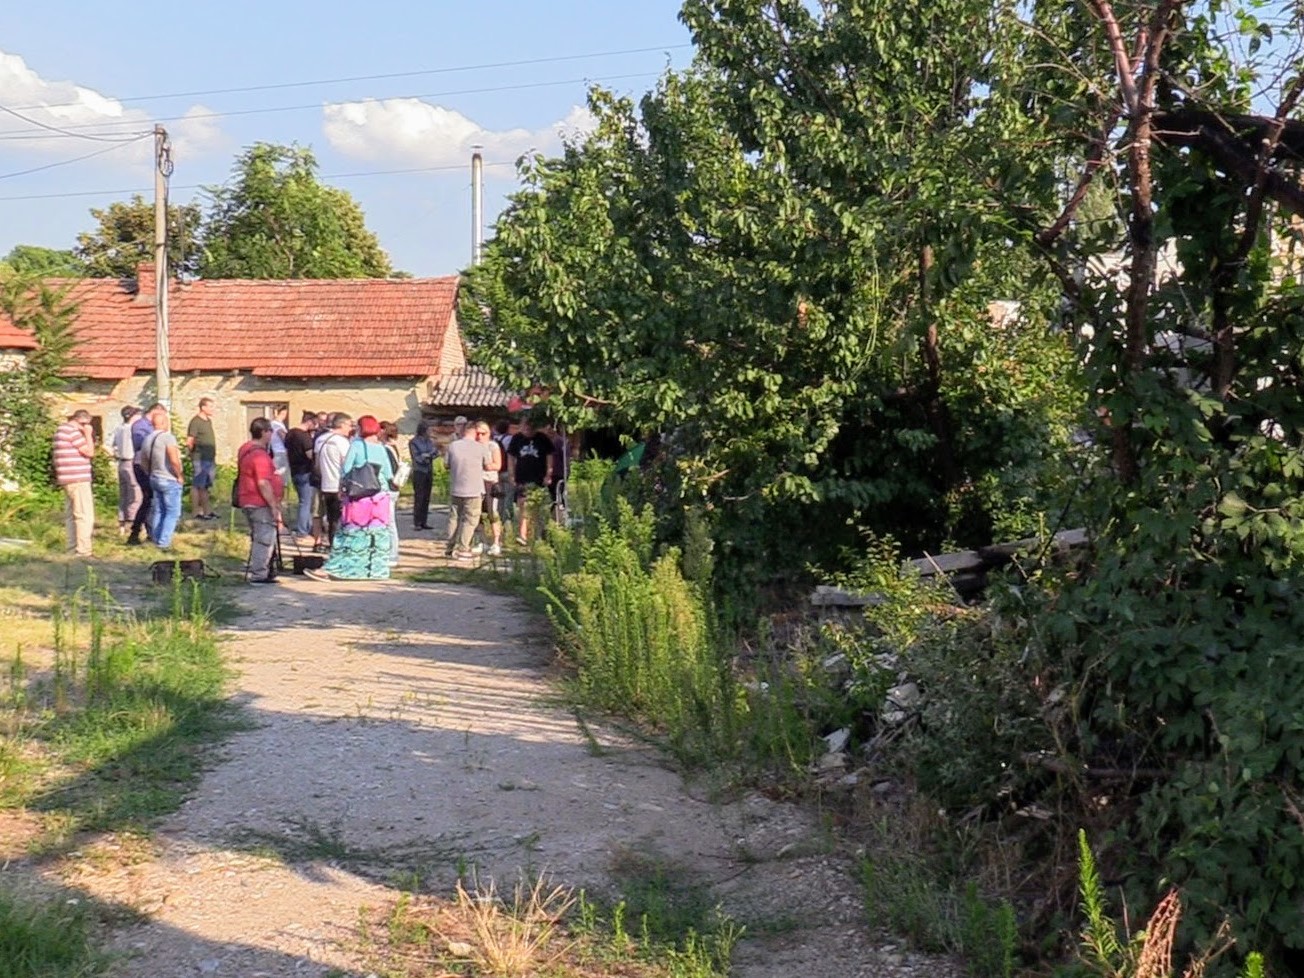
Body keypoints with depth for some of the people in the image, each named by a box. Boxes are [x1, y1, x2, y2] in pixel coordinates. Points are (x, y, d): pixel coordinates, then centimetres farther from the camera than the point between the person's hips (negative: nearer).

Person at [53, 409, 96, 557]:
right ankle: (83, 551, -14)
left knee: (71, 515, 15)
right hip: (78, 479, -11)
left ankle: (73, 548, 20)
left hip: (67, 480, 11)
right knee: (85, 516, -11)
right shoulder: (72, 431, -13)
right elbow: (90, 452, -14)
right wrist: (88, 434, -8)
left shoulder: (61, 429, 18)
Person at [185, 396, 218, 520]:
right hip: (199, 459, -9)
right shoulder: (195, 422, -10)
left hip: (210, 458, 9)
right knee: (197, 486, -4)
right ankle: (196, 512, 0)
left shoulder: (208, 421, 17)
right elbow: (189, 441, -11)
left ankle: (207, 511, 17)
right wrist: (191, 446, -26)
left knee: (206, 486, 12)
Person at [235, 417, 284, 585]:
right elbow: (263, 484, -24)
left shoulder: (245, 449, 13)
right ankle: (259, 575, -5)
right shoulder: (259, 455, -20)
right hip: (260, 504, -11)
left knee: (259, 538, 18)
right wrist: (274, 507, -20)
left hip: (248, 501, 11)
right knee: (265, 539, -6)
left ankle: (260, 571, 25)